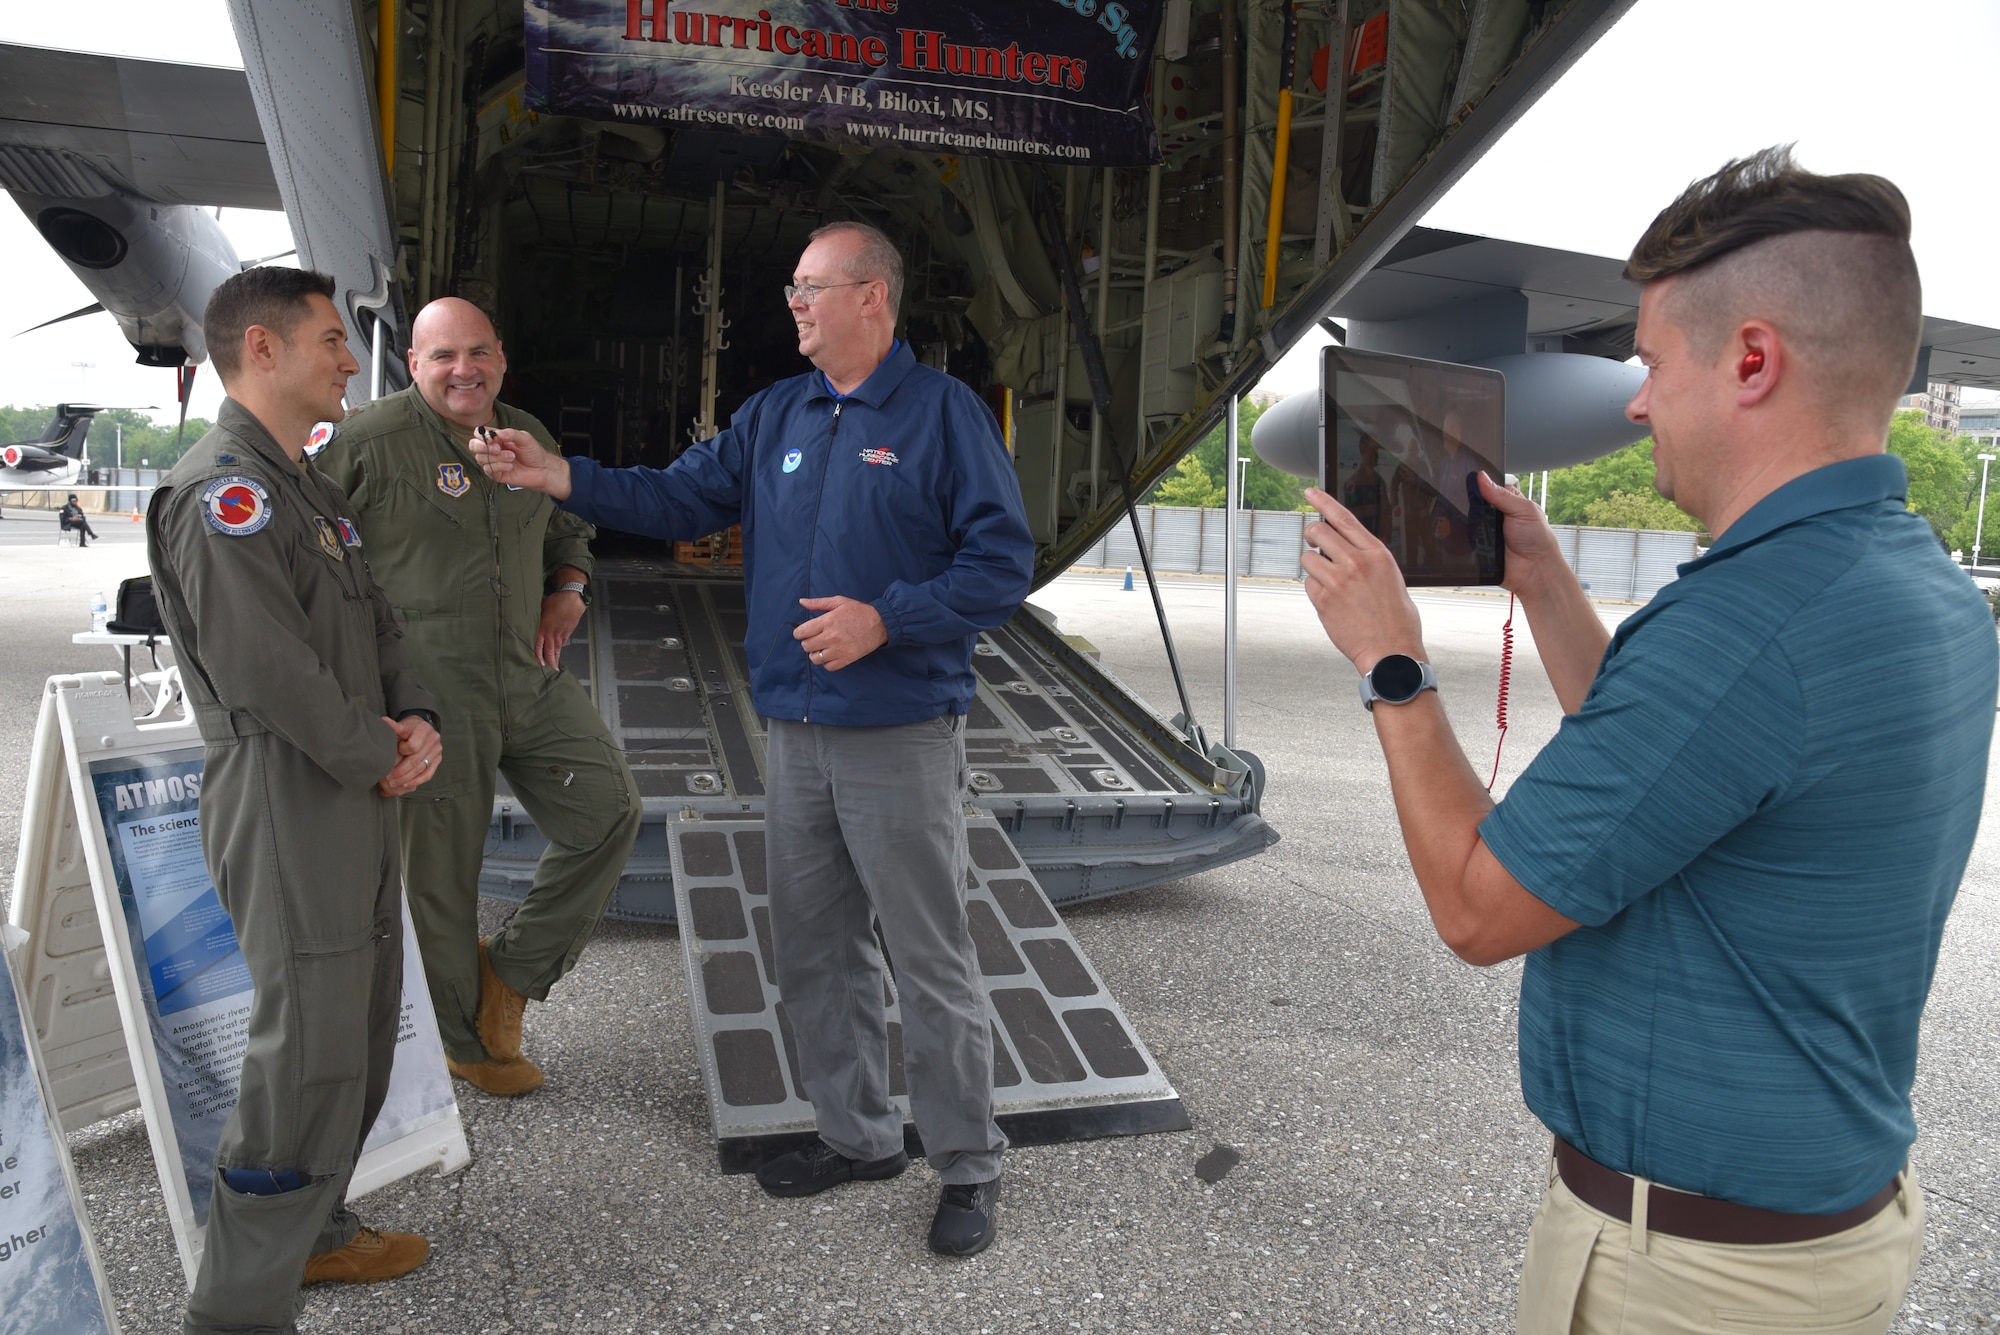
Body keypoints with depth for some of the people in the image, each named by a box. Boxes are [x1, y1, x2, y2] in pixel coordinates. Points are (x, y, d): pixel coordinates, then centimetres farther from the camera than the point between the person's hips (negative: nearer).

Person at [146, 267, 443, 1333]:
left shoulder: (308, 486, 17)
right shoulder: (222, 492, -15)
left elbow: (373, 621, 17)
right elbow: (265, 664, -23)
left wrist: (413, 717, 0)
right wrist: (379, 759, -13)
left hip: (358, 797, 10)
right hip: (288, 804, -10)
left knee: (361, 1031, 19)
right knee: (309, 1054, -6)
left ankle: (311, 1231, 36)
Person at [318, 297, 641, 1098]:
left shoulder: (530, 438, 11)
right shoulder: (368, 442, -9)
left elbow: (569, 529, 27)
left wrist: (569, 591, 8)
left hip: (531, 676, 6)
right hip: (428, 694, -6)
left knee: (609, 812, 2)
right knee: (442, 873, 6)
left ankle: (512, 971, 19)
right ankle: (467, 1042, 26)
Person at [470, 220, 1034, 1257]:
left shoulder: (944, 412, -7)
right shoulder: (774, 414, 12)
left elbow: (1001, 561, -11)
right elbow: (684, 498, 12)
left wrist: (885, 619, -21)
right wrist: (565, 479, 1)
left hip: (902, 737, -7)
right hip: (795, 733, 7)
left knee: (930, 961, 1)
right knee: (813, 949, 16)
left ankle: (968, 1168, 17)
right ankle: (855, 1134, 34)